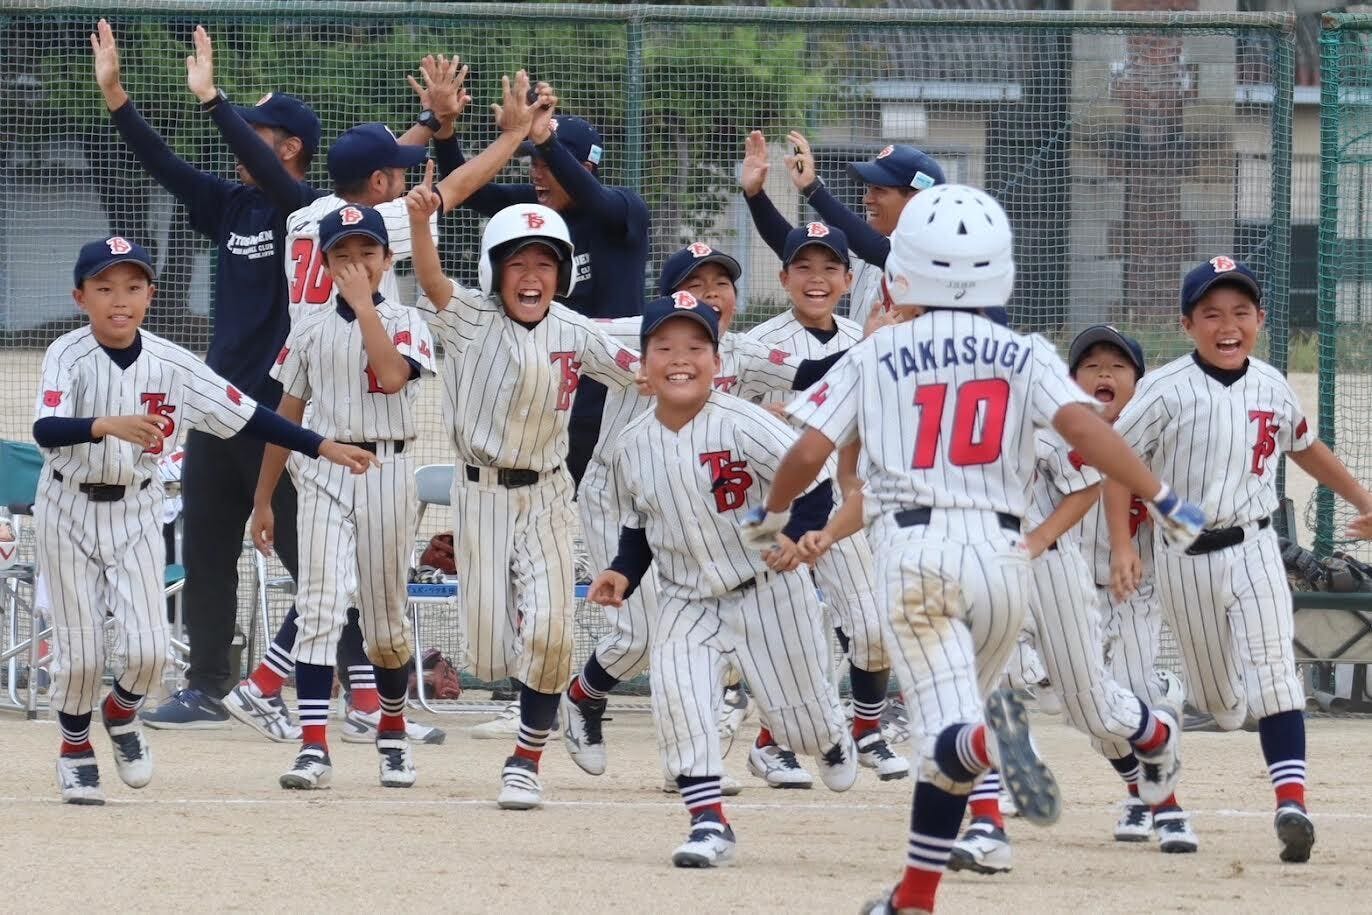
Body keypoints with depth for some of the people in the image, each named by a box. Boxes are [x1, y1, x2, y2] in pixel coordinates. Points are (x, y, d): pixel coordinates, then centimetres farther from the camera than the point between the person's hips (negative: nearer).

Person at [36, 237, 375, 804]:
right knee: (80, 647, 0)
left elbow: (246, 416, -4)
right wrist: (108, 425, -52)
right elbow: (45, 431, -34)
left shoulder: (171, 365, -8)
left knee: (147, 649, -7)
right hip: (69, 509, -2)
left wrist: (322, 447, -9)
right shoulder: (69, 357, -18)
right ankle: (75, 746, 28)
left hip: (136, 511, 2)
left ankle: (122, 713, 27)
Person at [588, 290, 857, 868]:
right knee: (675, 696, -22)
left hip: (767, 594, -3)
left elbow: (815, 486, -19)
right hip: (686, 600, 3)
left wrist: (796, 536, -36)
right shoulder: (631, 449, -6)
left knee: (799, 713, 9)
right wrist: (623, 575, -8)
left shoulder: (743, 425, -22)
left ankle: (833, 742, 48)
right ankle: (709, 824, -15)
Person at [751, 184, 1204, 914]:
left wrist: (773, 511, 20)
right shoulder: (1024, 356, 6)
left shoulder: (876, 357, 5)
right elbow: (1082, 427, -10)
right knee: (948, 741, 18)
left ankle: (988, 738, -47)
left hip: (912, 550, -2)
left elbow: (809, 452, 0)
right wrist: (1163, 500, -5)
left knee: (947, 727, -11)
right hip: (999, 551, 2)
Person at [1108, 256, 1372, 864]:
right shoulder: (1167, 391, -11)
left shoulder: (1271, 387, 2)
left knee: (1273, 671, -15)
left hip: (1253, 548, 2)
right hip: (1186, 556, -2)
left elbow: (1304, 447, 22)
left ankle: (1291, 801, -24)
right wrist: (1122, 547, -16)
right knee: (1218, 700, 4)